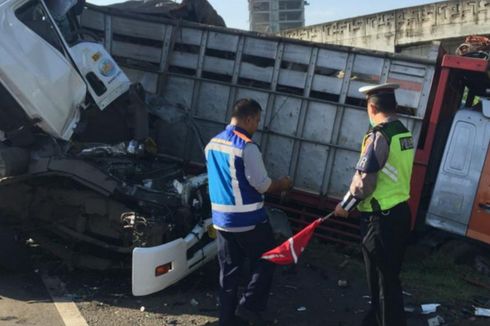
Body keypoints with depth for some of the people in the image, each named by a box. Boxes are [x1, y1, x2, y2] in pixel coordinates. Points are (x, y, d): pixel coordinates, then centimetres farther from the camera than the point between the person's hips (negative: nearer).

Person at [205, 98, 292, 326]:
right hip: (248, 219, -7)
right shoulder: (247, 147, -18)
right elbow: (262, 185, -15)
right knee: (265, 262, 13)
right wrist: (282, 184, 4)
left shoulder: (213, 143, 8)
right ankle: (250, 305, 6)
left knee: (228, 270, 14)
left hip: (221, 218, 7)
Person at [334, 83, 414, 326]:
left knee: (383, 279, 3)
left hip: (381, 217, -9)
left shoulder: (378, 135, -19)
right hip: (401, 212, 9)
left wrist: (345, 206, -4)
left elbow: (363, 182, -20)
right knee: (388, 274, 21)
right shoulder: (404, 133, 7)